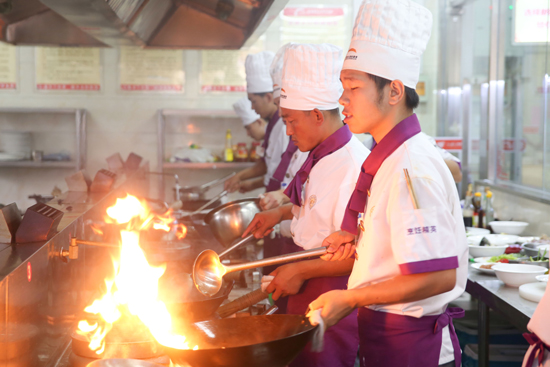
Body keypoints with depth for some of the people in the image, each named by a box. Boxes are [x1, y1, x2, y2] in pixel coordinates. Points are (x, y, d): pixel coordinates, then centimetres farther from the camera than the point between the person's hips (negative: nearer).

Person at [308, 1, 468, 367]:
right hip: (382, 337, 9)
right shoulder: (387, 160, 7)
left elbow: (439, 276, -26)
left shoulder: (411, 168, -23)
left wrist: (350, 299, -20)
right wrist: (358, 240, 5)